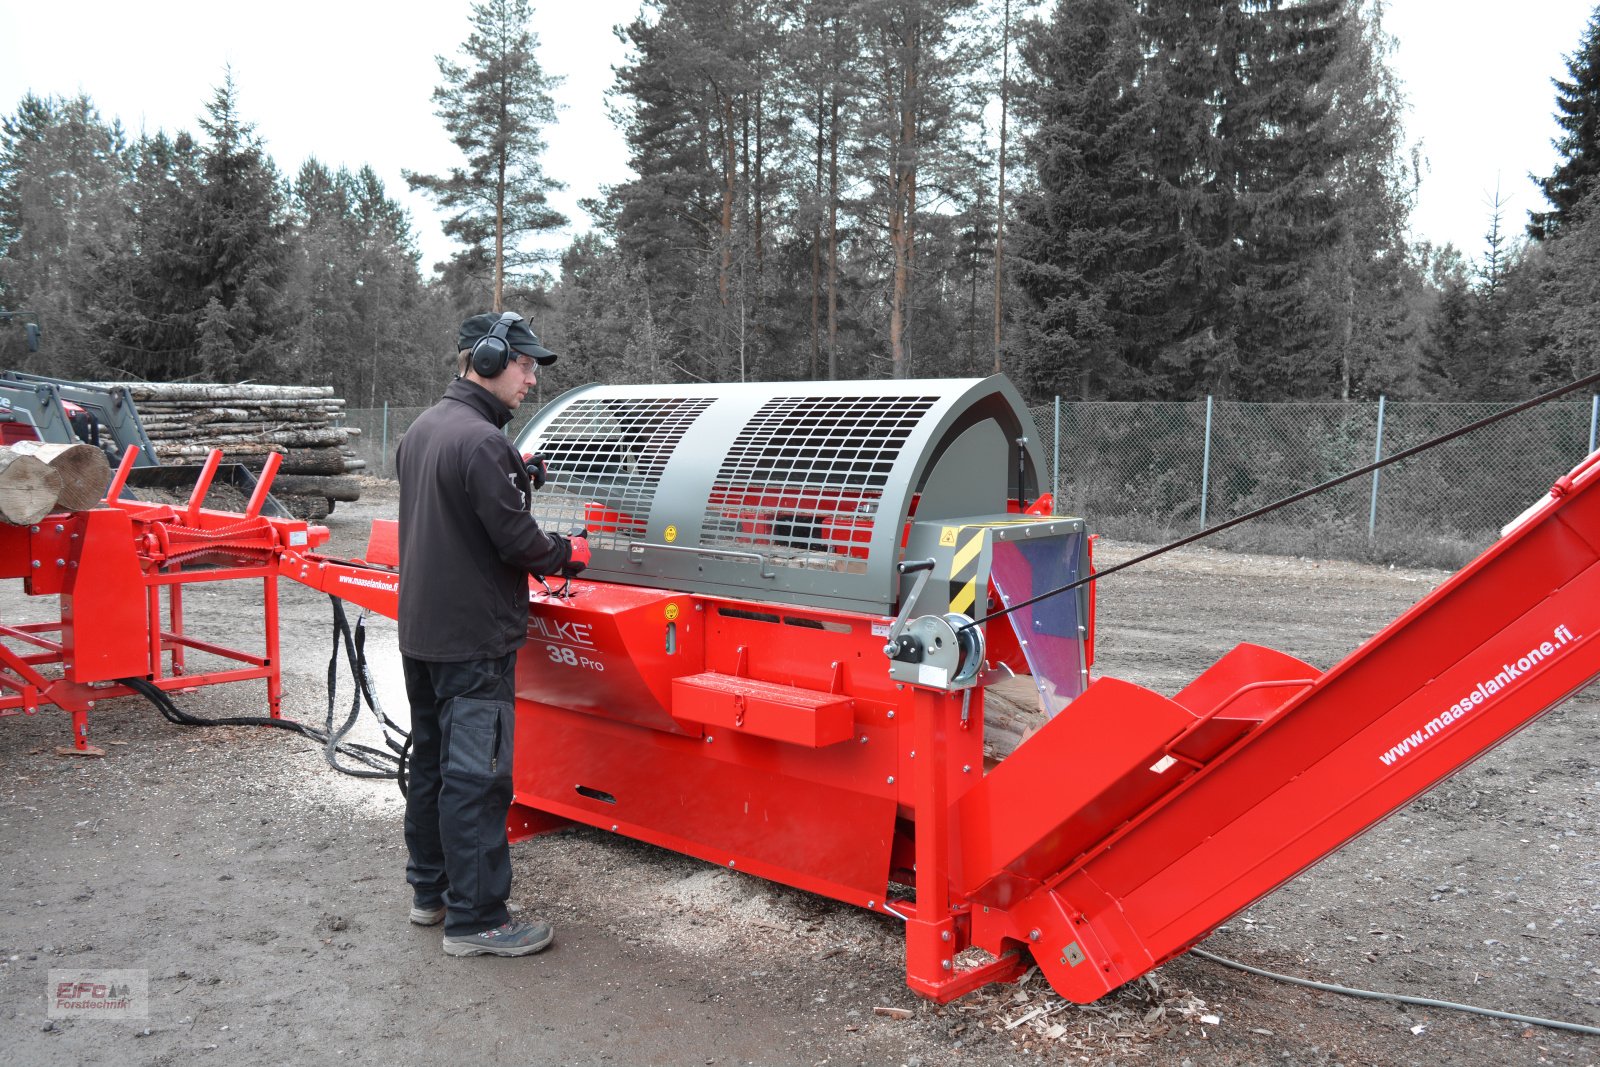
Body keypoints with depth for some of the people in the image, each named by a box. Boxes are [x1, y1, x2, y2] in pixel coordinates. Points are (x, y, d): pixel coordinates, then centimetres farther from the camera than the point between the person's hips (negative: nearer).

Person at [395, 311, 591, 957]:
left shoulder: (422, 429, 10)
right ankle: (475, 919, 5)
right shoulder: (482, 442, -21)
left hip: (420, 630, 10)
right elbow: (516, 540, -20)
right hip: (472, 639, -10)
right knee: (476, 777, -3)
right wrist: (565, 554, -2)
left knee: (432, 761, 19)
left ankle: (429, 890, 32)